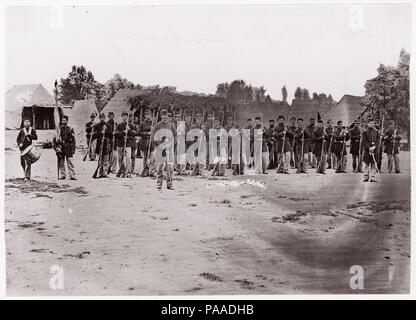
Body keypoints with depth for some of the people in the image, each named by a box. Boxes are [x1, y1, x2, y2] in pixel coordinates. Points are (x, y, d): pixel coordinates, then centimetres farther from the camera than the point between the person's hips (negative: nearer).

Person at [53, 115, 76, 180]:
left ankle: (72, 176, -6)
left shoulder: (70, 129, 7)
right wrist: (55, 147, 0)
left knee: (70, 162, -6)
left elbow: (73, 140, 5)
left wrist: (73, 149, -2)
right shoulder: (59, 129, 9)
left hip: (68, 148, -2)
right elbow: (55, 139, 11)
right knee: (61, 163, 5)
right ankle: (62, 176, 12)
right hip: (60, 148, 2)